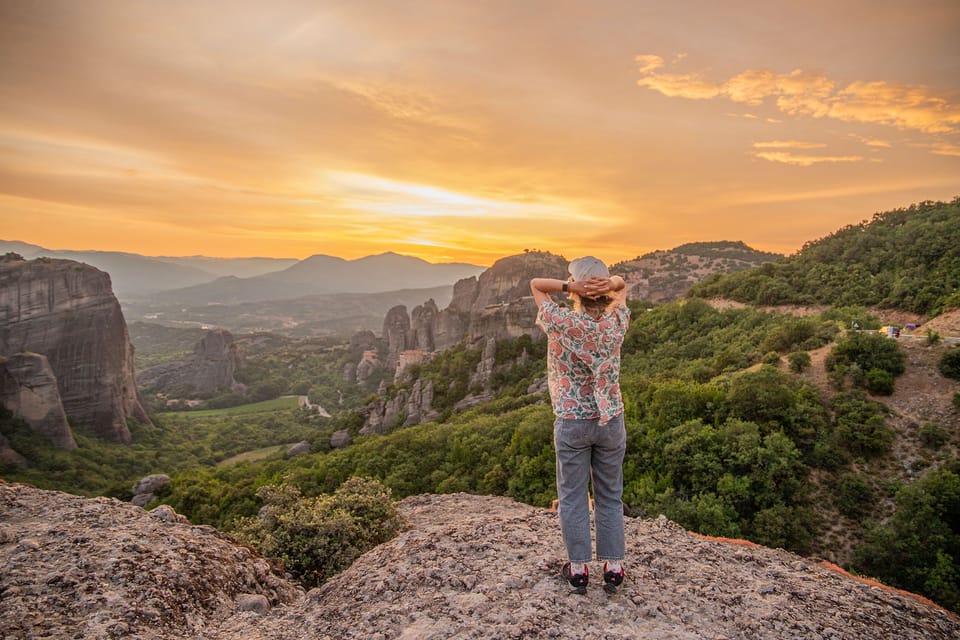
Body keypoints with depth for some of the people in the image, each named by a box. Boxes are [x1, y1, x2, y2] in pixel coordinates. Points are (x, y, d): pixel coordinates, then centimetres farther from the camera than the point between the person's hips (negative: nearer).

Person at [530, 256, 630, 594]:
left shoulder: (560, 322, -17)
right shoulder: (617, 322, -9)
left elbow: (535, 283, -2)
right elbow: (622, 284, 10)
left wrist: (570, 288, -18)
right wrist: (610, 283, -13)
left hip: (571, 423, -2)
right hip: (611, 421, 3)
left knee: (573, 497, 11)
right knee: (610, 496, 16)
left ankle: (578, 569, 20)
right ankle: (613, 567, 24)